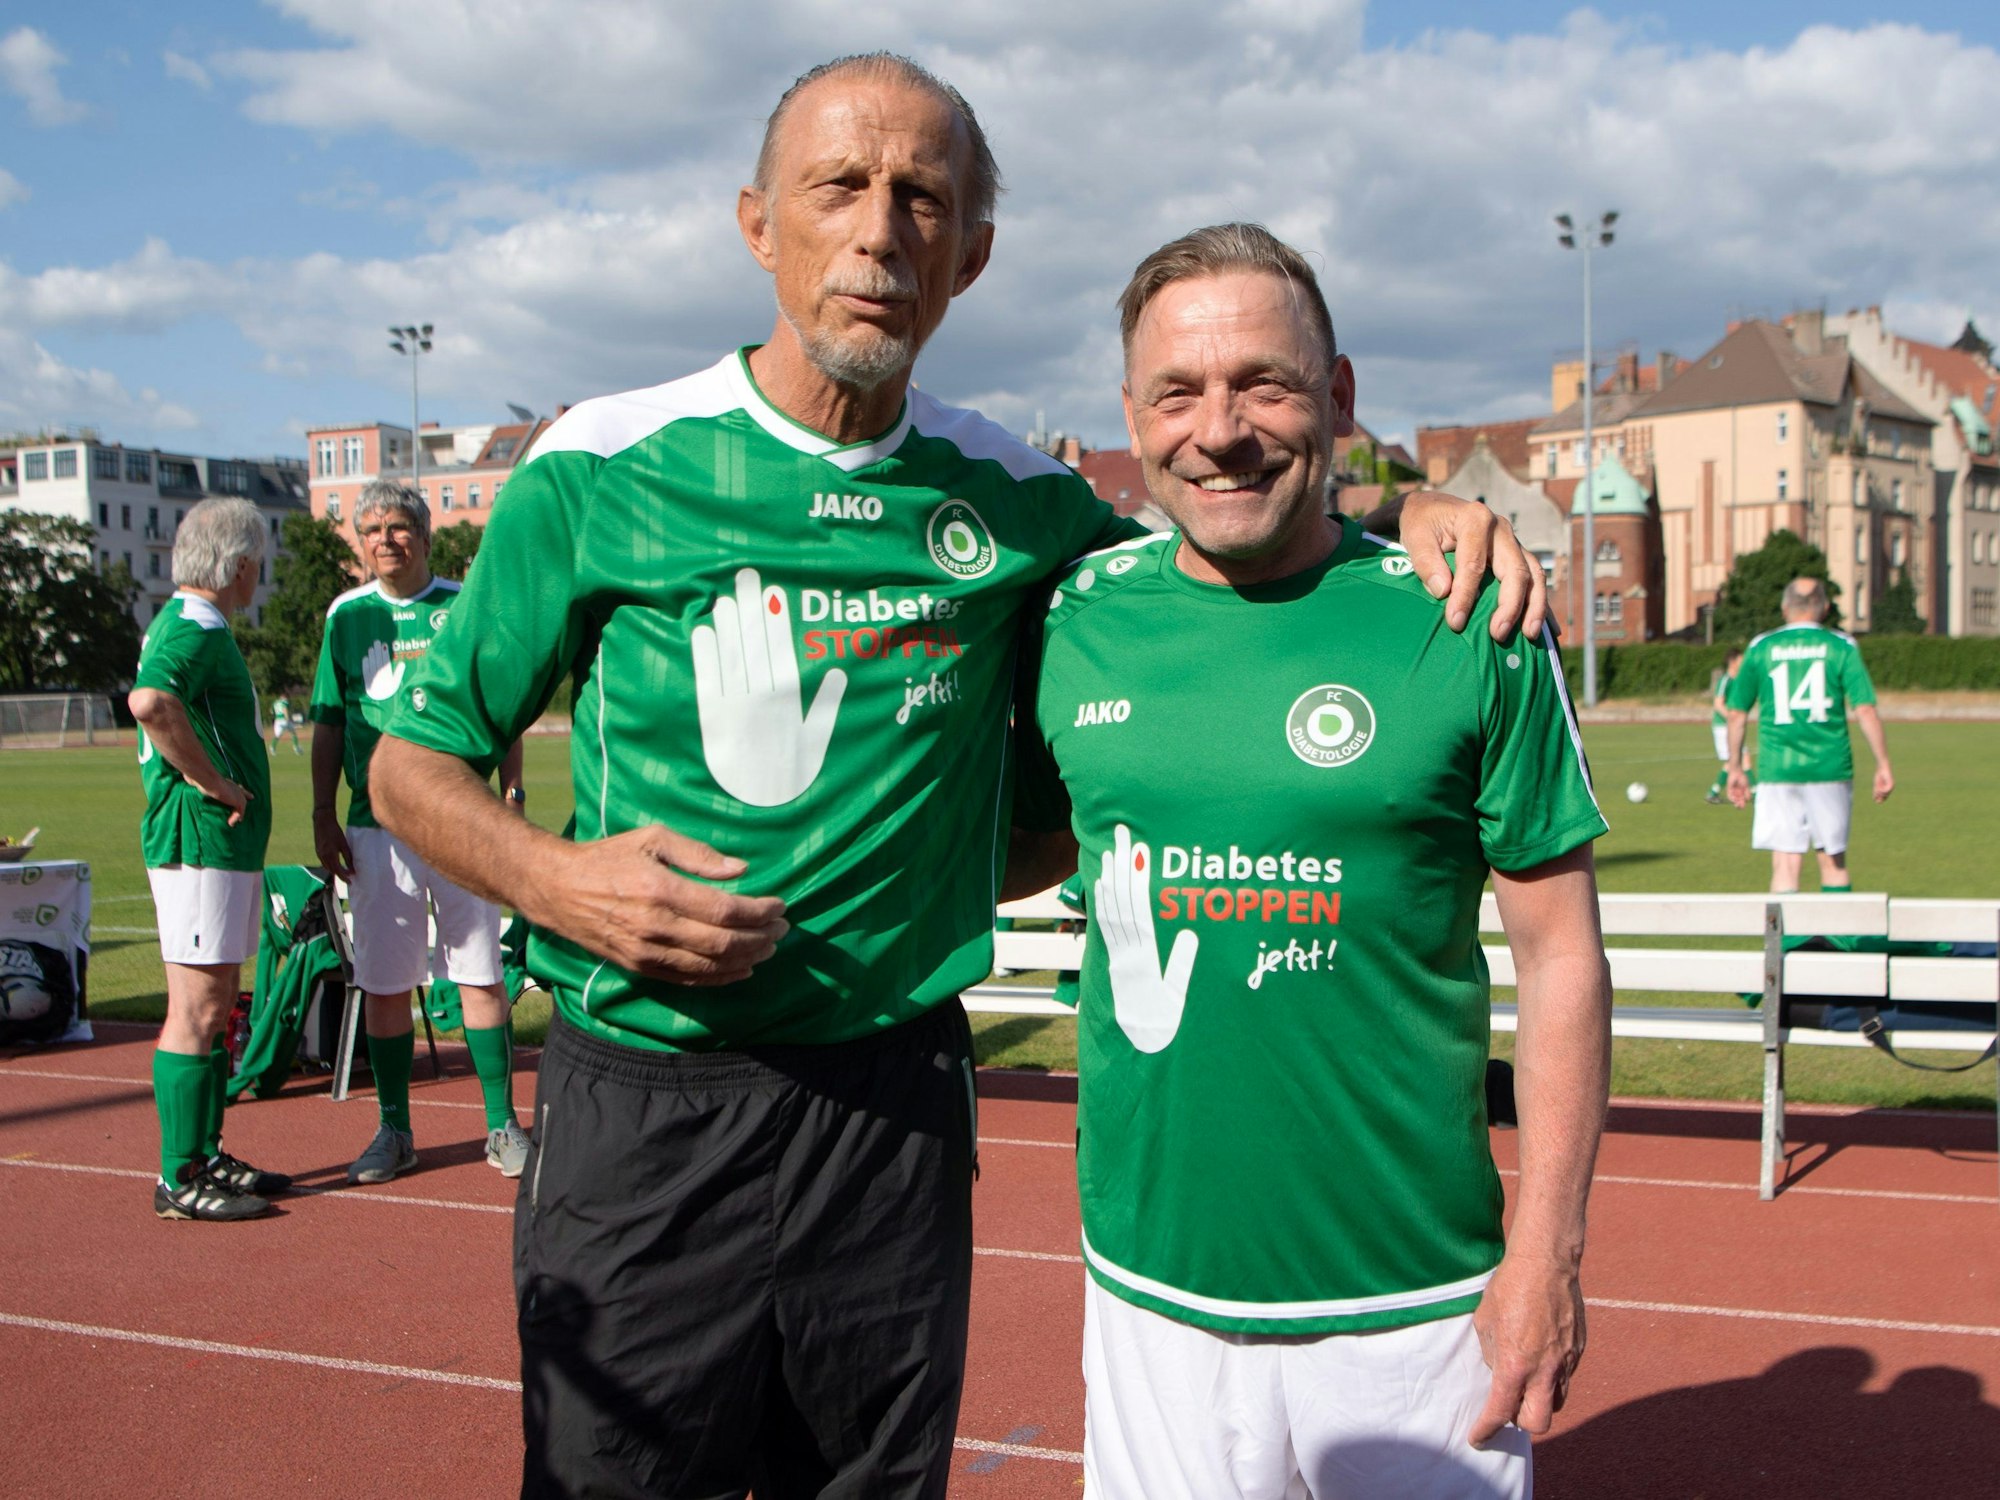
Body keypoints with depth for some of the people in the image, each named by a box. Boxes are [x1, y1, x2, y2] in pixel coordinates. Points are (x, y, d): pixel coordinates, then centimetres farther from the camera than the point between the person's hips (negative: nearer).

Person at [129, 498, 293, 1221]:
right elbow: (150, 702, -34)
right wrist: (213, 783, -23)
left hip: (225, 843, 11)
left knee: (217, 1004, 15)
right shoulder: (197, 627, -14)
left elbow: (155, 705, 30)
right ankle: (179, 1179, -1)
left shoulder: (180, 622, 18)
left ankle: (207, 1157, 24)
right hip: (201, 841, -11)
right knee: (198, 1010, -7)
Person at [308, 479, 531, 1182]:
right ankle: (394, 1130, 16)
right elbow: (328, 724, 11)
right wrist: (323, 816, 5)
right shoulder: (347, 615, 10)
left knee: (481, 977, 0)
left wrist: (512, 796, -2)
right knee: (382, 982, 5)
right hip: (376, 822, 2)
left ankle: (502, 1126, 9)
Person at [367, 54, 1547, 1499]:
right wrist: (560, 880, -16)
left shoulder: (1013, 498, 2)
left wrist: (1412, 513, -3)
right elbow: (416, 760, 3)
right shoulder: (603, 468, -3)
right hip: (641, 1107, -2)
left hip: (898, 1111, 2)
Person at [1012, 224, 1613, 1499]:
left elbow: (1561, 953, -5)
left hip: (1416, 1299, -2)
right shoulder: (1075, 619, 0)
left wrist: (1548, 1254, -8)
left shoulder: (1465, 623, -7)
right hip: (1151, 1286, 2)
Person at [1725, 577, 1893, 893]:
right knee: (1834, 861, 14)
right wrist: (1883, 765, 0)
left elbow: (1737, 713, 5)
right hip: (1830, 771, 0)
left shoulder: (1760, 648, 4)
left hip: (1778, 771, 0)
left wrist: (1736, 768, 14)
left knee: (1785, 864, 0)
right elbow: (1865, 710, -6)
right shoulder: (1841, 646, 1)